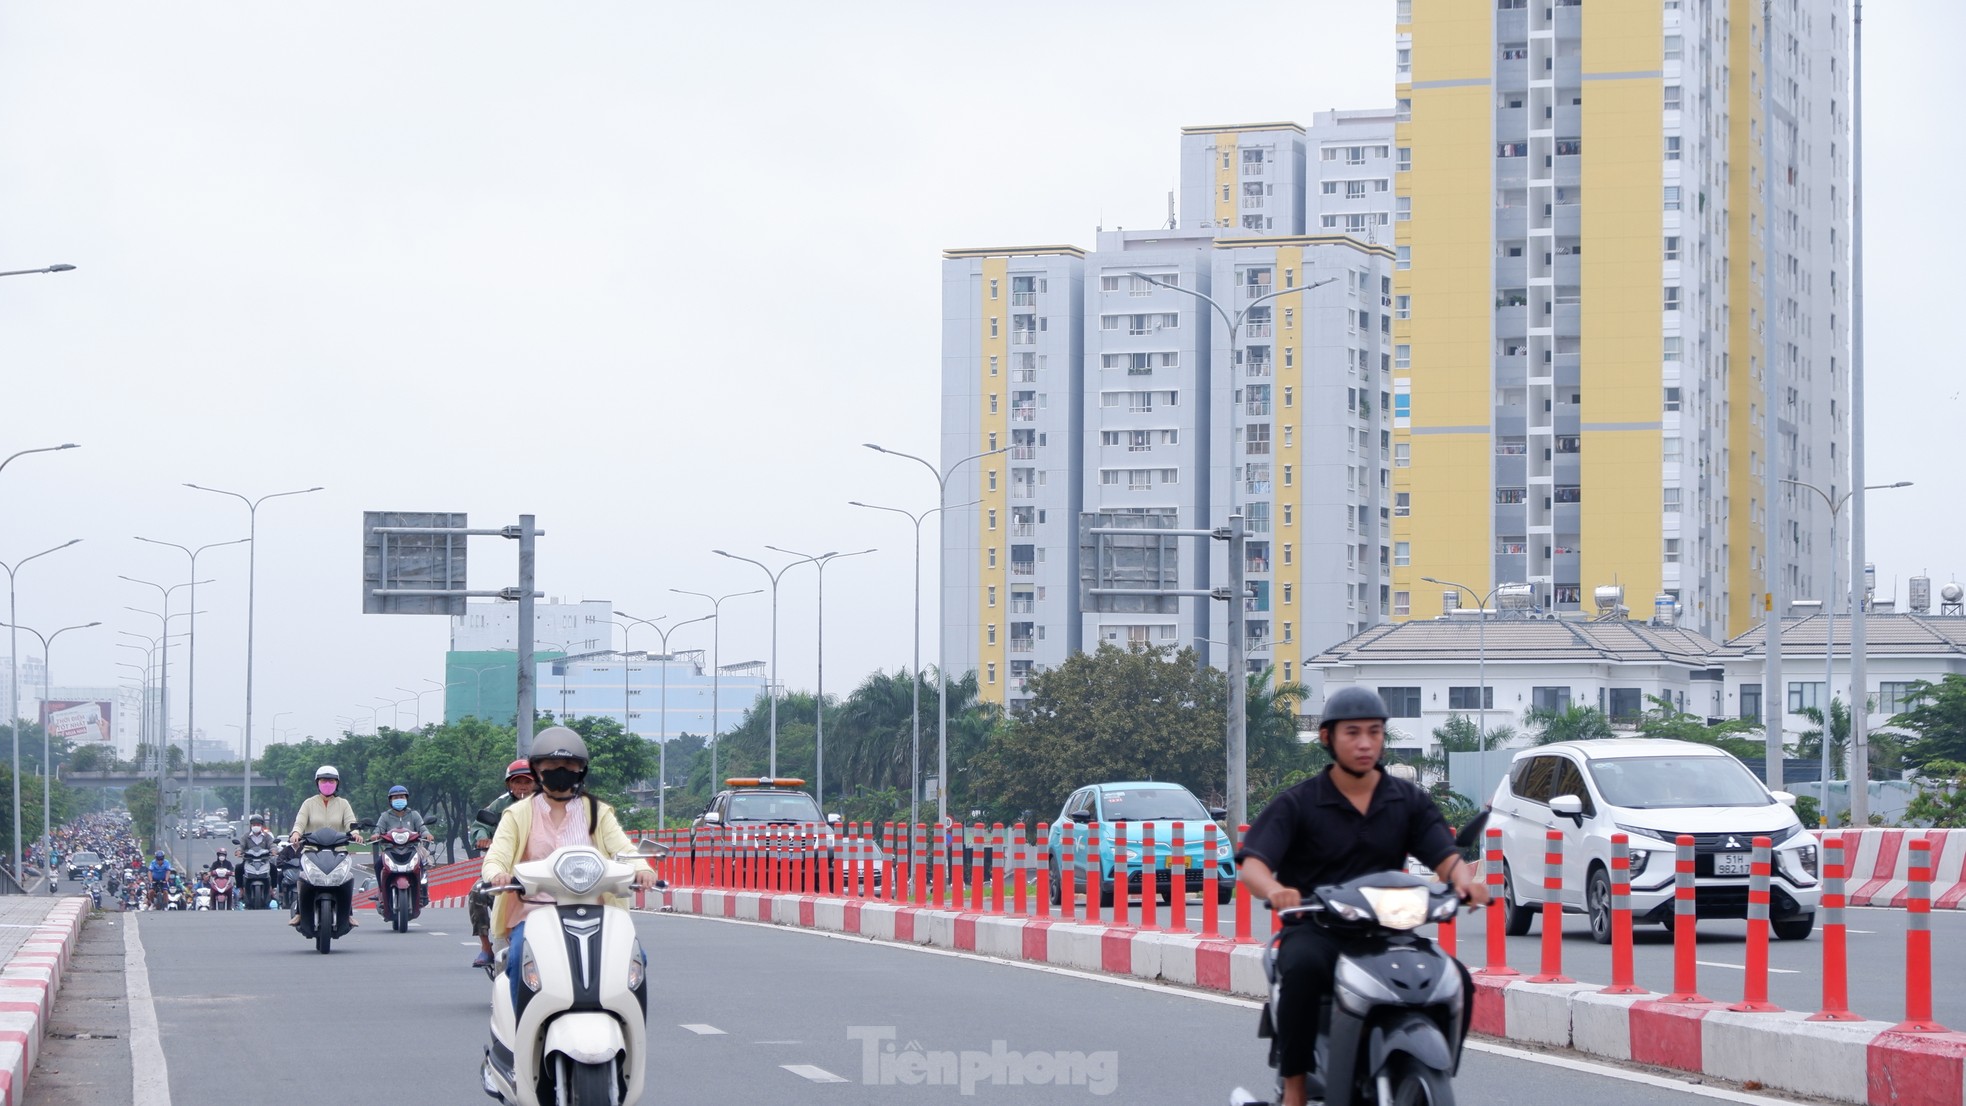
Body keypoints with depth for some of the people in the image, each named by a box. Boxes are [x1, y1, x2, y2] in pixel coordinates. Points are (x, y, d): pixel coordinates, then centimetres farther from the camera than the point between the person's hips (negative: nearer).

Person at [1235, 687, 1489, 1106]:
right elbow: (1253, 863, -11)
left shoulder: (1410, 801, 11)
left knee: (1455, 982, -22)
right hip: (1315, 929, -3)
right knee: (1304, 969, -37)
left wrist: (1462, 879, -26)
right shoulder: (1297, 804, 1)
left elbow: (1445, 855, -1)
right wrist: (1275, 890, -36)